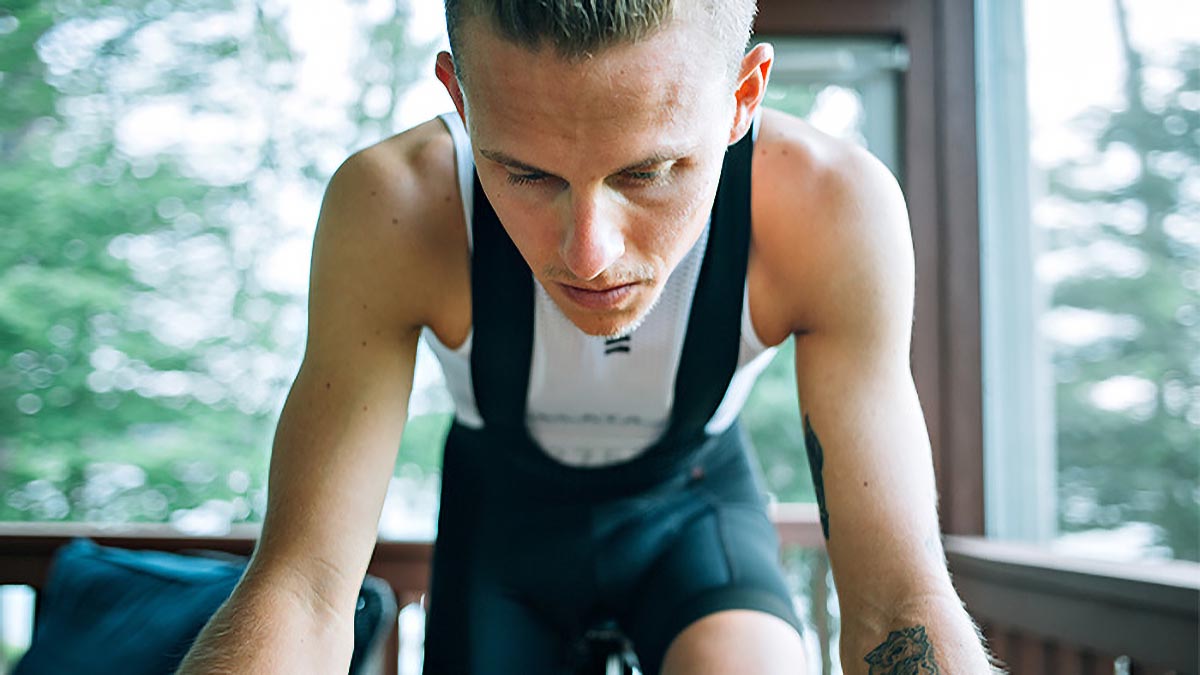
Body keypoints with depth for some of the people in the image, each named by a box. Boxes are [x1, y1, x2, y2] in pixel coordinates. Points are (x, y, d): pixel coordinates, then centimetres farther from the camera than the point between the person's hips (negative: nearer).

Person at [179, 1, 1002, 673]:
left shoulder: (836, 208, -32)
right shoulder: (394, 210, -32)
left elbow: (899, 598, -32)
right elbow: (303, 590, -33)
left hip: (693, 497, -1)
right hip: (504, 503, 2)